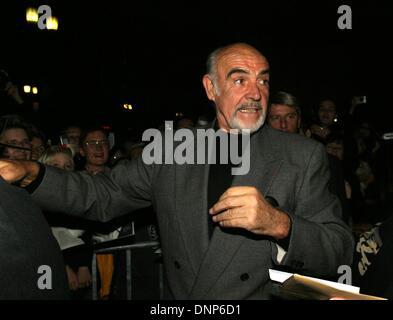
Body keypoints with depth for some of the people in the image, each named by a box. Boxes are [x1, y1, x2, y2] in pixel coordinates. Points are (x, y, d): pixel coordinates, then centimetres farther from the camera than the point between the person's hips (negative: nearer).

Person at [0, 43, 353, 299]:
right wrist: (30, 172, -10)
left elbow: (340, 252, -8)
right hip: (176, 295, 2)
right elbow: (104, 195, 6)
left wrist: (277, 224, -27)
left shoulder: (304, 156, -4)